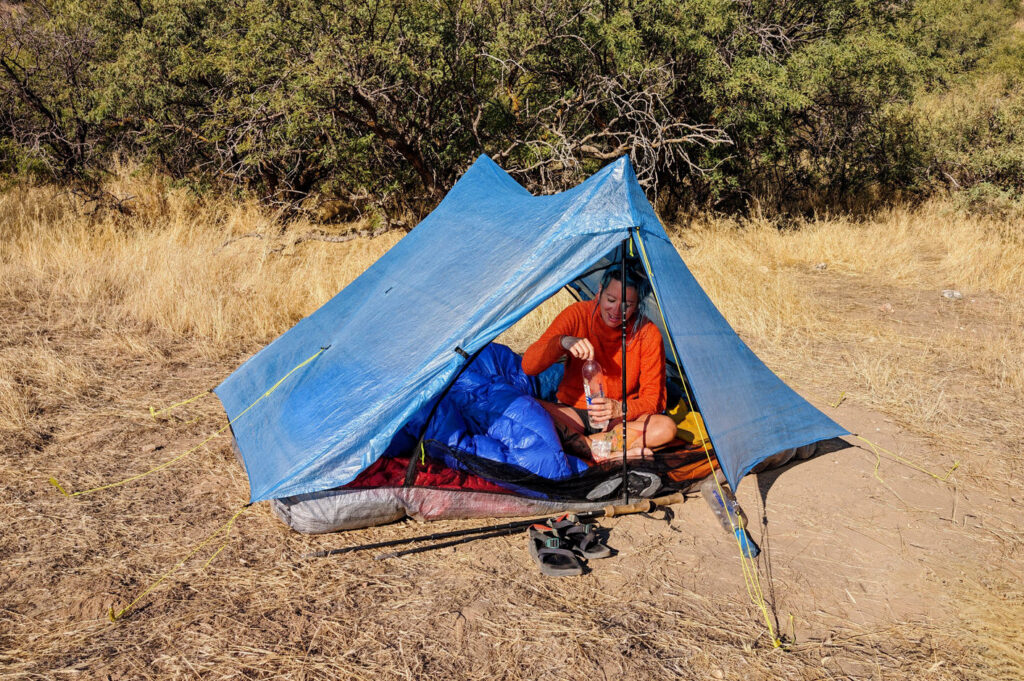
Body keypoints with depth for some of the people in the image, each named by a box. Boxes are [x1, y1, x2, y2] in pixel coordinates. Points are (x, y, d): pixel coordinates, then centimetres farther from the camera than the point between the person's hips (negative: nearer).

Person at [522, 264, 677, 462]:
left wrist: (620, 408, -31)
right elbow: (528, 366, -17)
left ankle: (577, 441, -26)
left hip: (621, 418, 1)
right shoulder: (577, 314, -11)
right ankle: (612, 455, -31)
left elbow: (654, 399, -10)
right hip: (572, 413, 0)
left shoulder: (648, 333, -11)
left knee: (667, 427, -30)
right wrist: (562, 341, -35)